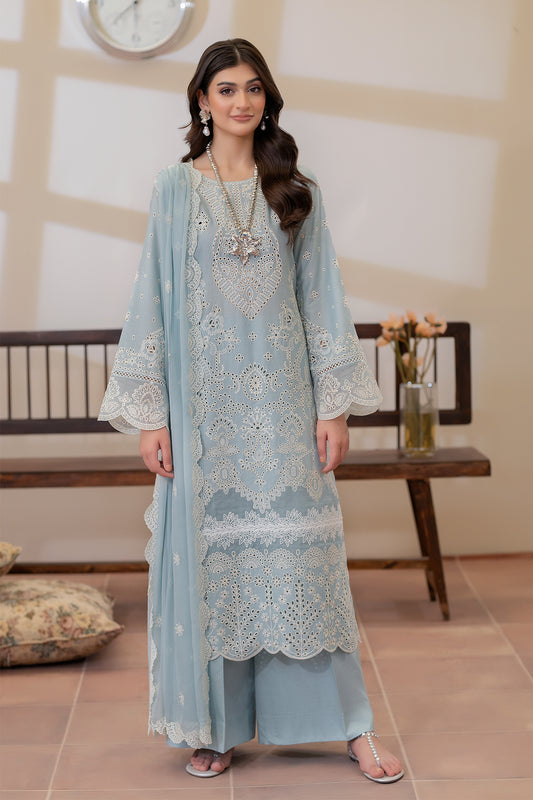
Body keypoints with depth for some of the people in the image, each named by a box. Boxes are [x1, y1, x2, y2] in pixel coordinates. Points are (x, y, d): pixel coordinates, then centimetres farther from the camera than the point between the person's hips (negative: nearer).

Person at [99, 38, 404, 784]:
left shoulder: (296, 191, 8)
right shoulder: (175, 189, 5)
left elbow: (323, 297, 6)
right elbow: (153, 298, 2)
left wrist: (335, 403, -1)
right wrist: (149, 413, -4)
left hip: (282, 397, 1)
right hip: (203, 400, 0)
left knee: (301, 552, 1)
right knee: (211, 553, 2)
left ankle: (351, 724, 8)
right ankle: (218, 725, 13)